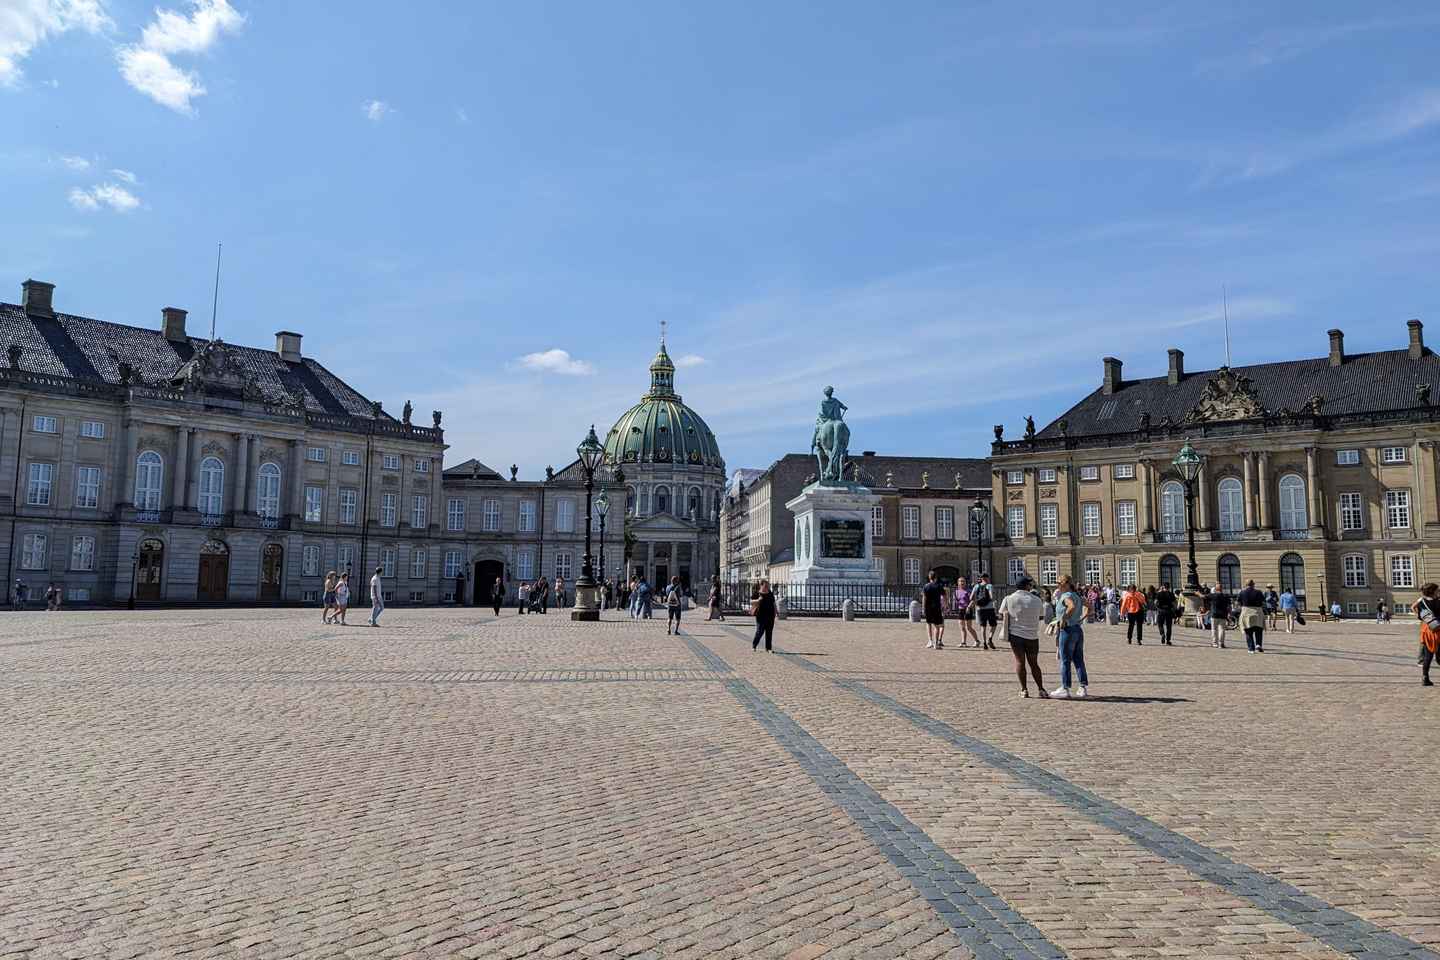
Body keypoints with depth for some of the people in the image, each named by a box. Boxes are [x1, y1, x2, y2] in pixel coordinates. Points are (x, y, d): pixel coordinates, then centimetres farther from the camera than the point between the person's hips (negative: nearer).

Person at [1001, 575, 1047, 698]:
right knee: (1034, 663, 12)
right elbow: (1041, 613, 13)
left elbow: (1002, 616, 2)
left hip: (1015, 634, -1)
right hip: (1032, 636, 1)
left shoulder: (1008, 599, -3)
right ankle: (1041, 689, 11)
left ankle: (1024, 690, 3)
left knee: (1020, 662, 5)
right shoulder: (1036, 600, -2)